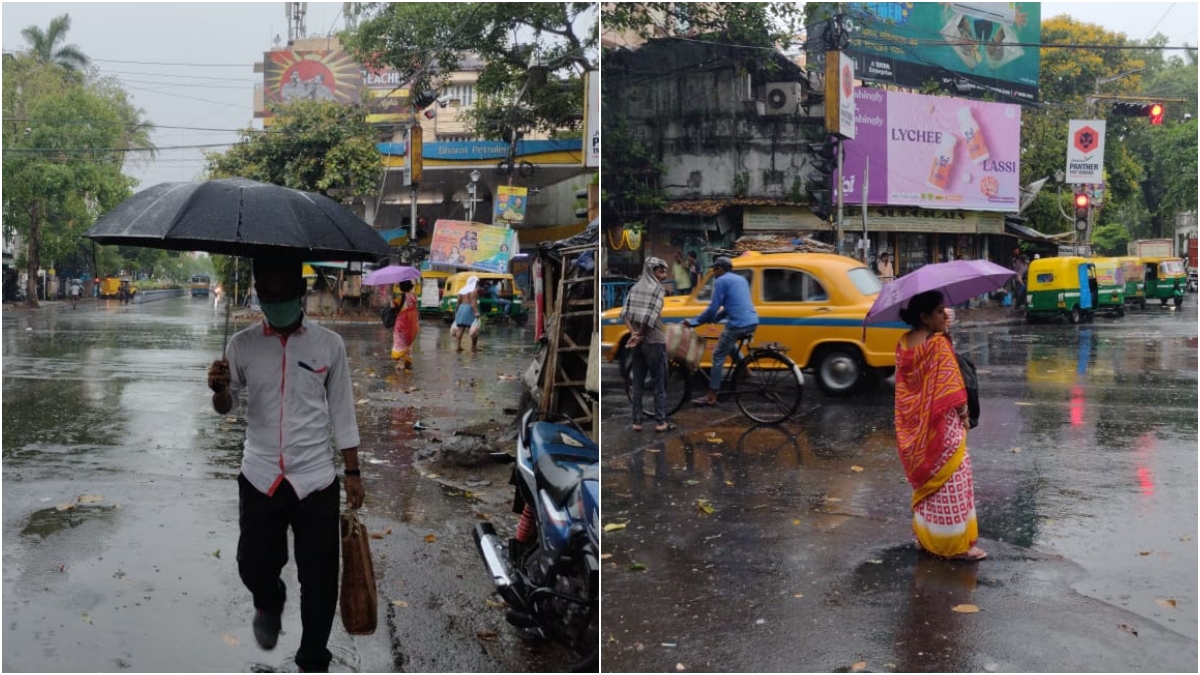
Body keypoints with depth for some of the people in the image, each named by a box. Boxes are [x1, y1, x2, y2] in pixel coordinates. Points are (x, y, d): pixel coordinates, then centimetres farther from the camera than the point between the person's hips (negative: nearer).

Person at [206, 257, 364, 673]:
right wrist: (219, 389, -17)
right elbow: (225, 408, 7)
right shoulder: (243, 345, -1)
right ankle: (269, 604, 44)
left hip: (316, 481, -1)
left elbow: (342, 412, 3)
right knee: (254, 567, 7)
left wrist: (353, 472, 3)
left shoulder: (329, 345, -4)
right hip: (259, 480, 1)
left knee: (319, 580, 5)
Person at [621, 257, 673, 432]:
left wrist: (634, 334, -4)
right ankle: (661, 422, 4)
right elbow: (651, 316, -18)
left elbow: (624, 314, 1)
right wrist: (639, 335, -7)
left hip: (639, 341, 6)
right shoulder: (658, 288, -9)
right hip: (654, 341, -6)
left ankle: (636, 421, 10)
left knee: (637, 383, 9)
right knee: (659, 383, 3)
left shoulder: (635, 288, 10)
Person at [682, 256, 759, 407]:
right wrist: (714, 318, 28)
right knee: (730, 344, 35)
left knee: (718, 357, 0)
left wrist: (693, 321, 1)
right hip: (752, 322, 8)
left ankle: (711, 397, 1)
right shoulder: (741, 279, 22)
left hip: (738, 325, -8)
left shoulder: (721, 281, -3)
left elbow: (713, 308, -8)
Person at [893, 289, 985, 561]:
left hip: (915, 426, 8)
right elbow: (951, 389, -17)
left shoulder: (903, 344, 3)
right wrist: (963, 411, -7)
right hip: (942, 425, -8)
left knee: (927, 479, 19)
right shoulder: (939, 344, -19)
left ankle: (927, 536, 27)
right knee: (950, 481, 1)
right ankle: (956, 544, 7)